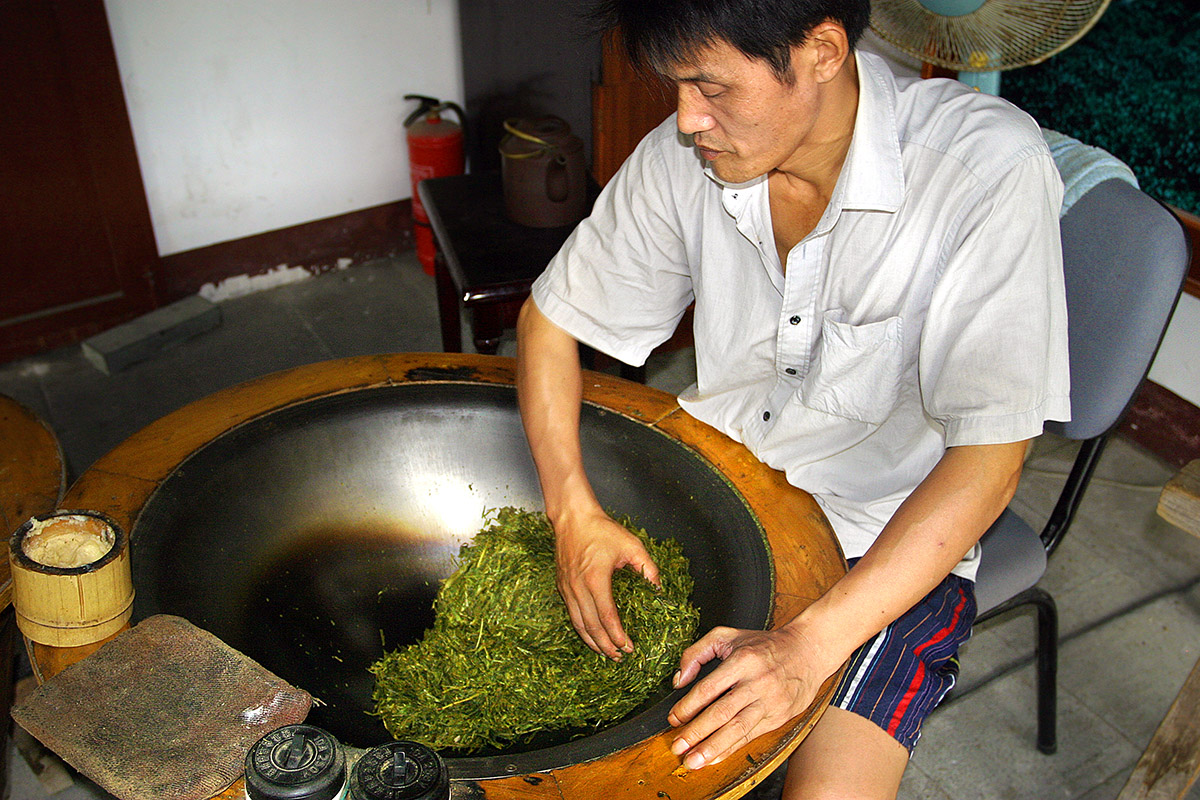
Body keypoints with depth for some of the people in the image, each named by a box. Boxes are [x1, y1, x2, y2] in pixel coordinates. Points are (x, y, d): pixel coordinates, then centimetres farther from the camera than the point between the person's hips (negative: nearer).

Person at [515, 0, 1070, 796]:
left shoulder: (991, 169, -23)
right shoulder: (683, 158, -9)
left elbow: (988, 458, -24)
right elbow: (549, 319, 1)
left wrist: (809, 646, -34)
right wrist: (574, 511, -14)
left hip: (897, 542, -4)